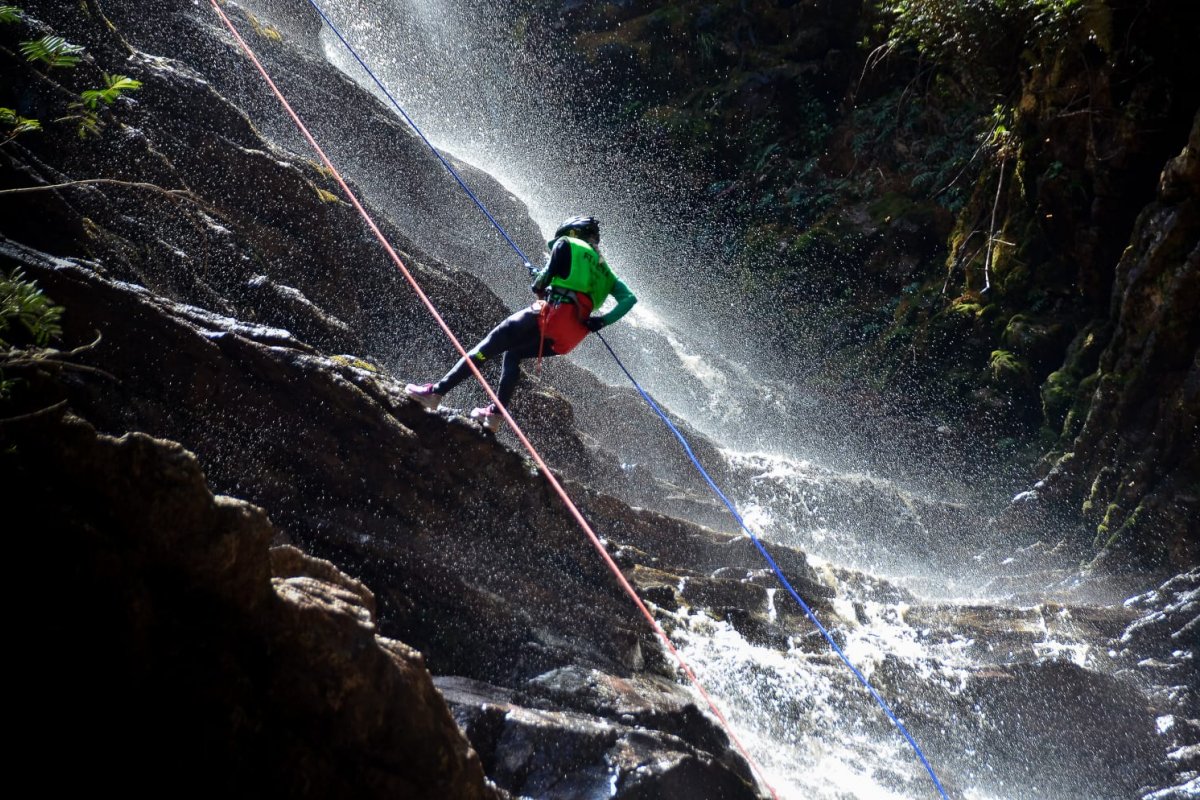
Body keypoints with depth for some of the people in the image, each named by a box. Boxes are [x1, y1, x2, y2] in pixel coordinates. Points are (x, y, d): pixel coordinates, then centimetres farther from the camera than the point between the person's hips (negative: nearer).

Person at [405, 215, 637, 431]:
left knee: (488, 347, -2)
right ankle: (496, 414, 17)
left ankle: (436, 392, -6)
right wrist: (603, 321, 5)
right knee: (513, 354, 25)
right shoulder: (603, 269, 28)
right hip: (570, 338, 6)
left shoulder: (567, 245, 11)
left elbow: (545, 278, -1)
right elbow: (629, 298, 15)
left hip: (553, 314, -6)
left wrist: (537, 286, 21)